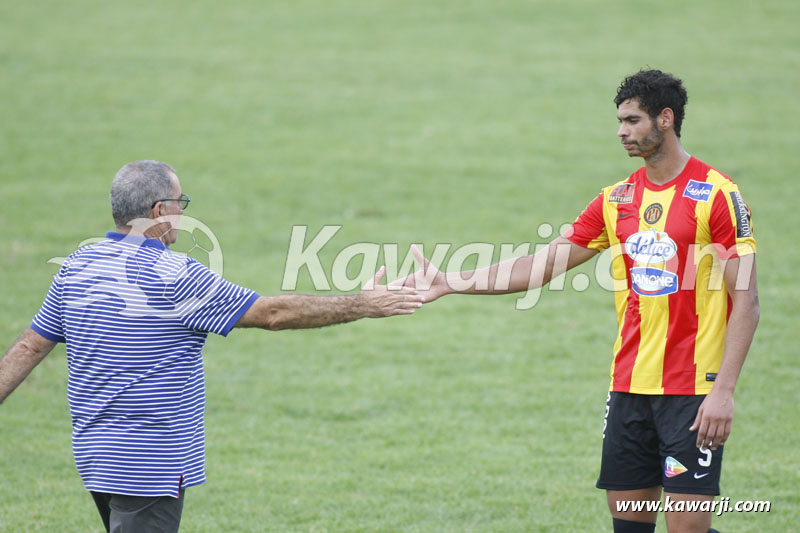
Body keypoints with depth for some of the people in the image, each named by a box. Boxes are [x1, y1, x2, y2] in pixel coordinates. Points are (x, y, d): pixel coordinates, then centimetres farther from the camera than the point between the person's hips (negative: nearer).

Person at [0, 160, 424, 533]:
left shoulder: (78, 266, 5)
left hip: (94, 455, 9)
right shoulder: (173, 276, -17)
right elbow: (273, 313, -12)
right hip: (148, 468, -9)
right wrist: (361, 305, -4)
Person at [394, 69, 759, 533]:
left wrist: (725, 389, -17)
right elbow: (543, 266, 12)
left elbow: (746, 299, -10)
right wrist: (448, 284, 5)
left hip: (693, 390, -6)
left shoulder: (717, 194, -7)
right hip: (630, 385, 6)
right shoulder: (617, 199, 11)